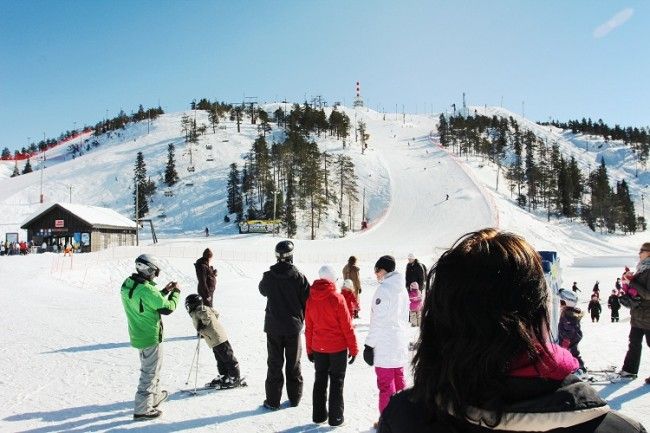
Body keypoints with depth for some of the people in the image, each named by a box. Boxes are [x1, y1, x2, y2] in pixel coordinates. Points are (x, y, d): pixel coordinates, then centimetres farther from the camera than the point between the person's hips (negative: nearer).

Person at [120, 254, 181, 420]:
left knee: (149, 368, 26)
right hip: (151, 337, -9)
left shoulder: (127, 284, -2)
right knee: (150, 372, 5)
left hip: (137, 335, 9)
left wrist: (164, 291, 11)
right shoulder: (147, 290, -29)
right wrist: (175, 292, -2)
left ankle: (155, 396, 43)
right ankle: (142, 409, 14)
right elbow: (168, 308, -18)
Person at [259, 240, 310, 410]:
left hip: (273, 327, 0)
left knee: (274, 364, 10)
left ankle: (273, 400, 12)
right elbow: (308, 300, -6)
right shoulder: (298, 277, -13)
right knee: (293, 364, 14)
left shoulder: (268, 277, -10)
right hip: (293, 326, 0)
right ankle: (294, 398, 23)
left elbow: (263, 291, 12)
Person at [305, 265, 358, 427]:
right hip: (338, 348, -4)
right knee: (337, 381, 7)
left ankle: (319, 415, 22)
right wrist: (353, 348, -3)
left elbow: (308, 327, 4)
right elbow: (347, 326, -12)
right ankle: (335, 418, 12)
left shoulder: (311, 298, -3)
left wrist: (309, 349, 14)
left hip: (318, 348, 4)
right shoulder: (337, 298, -16)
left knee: (320, 380, 15)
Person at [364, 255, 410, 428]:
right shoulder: (402, 289, 7)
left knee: (386, 384, 1)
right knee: (399, 381, 18)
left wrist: (369, 345, -12)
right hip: (400, 344, 8)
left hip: (384, 345, -8)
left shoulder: (383, 290, -18)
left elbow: (377, 321, -18)